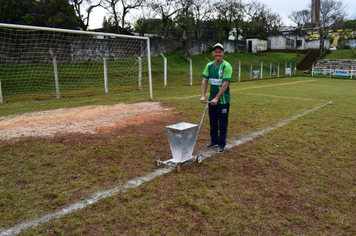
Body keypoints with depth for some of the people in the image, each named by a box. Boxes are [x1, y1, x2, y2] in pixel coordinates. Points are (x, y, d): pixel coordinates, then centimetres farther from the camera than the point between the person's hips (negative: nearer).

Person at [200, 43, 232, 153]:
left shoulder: (226, 66, -13)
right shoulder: (209, 65, 4)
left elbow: (225, 84, -18)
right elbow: (205, 81, 3)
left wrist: (217, 98, -21)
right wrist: (203, 95, -8)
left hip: (223, 100, -5)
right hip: (212, 99, 5)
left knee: (222, 123, 3)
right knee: (212, 122, 16)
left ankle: (221, 143, 17)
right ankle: (214, 140, 33)